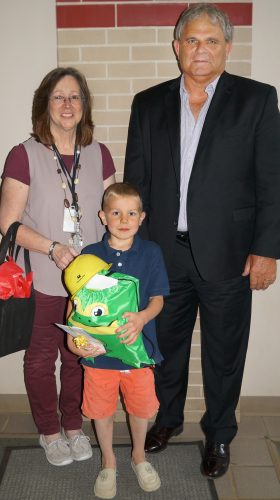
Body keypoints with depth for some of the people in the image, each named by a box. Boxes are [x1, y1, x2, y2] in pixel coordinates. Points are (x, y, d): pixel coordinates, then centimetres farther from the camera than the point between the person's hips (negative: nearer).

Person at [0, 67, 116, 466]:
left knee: (80, 356, 16)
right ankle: (49, 432, 35)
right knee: (41, 358, 13)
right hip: (41, 282, -3)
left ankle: (74, 426, 38)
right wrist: (53, 247, -20)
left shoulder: (99, 154, 3)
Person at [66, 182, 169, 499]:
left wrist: (142, 317, -25)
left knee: (141, 408, 17)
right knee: (102, 411, 15)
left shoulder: (151, 253, -6)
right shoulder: (89, 255, -6)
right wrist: (72, 336, -17)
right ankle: (108, 462, 42)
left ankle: (139, 456, 45)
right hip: (98, 349, 0)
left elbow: (157, 299, -4)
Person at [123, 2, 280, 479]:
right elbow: (135, 181, 7)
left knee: (224, 353, 12)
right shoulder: (148, 104, 7)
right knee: (165, 343, 18)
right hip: (164, 253, 3)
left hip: (228, 255, -2)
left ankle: (219, 435, 34)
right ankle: (167, 418, 42)